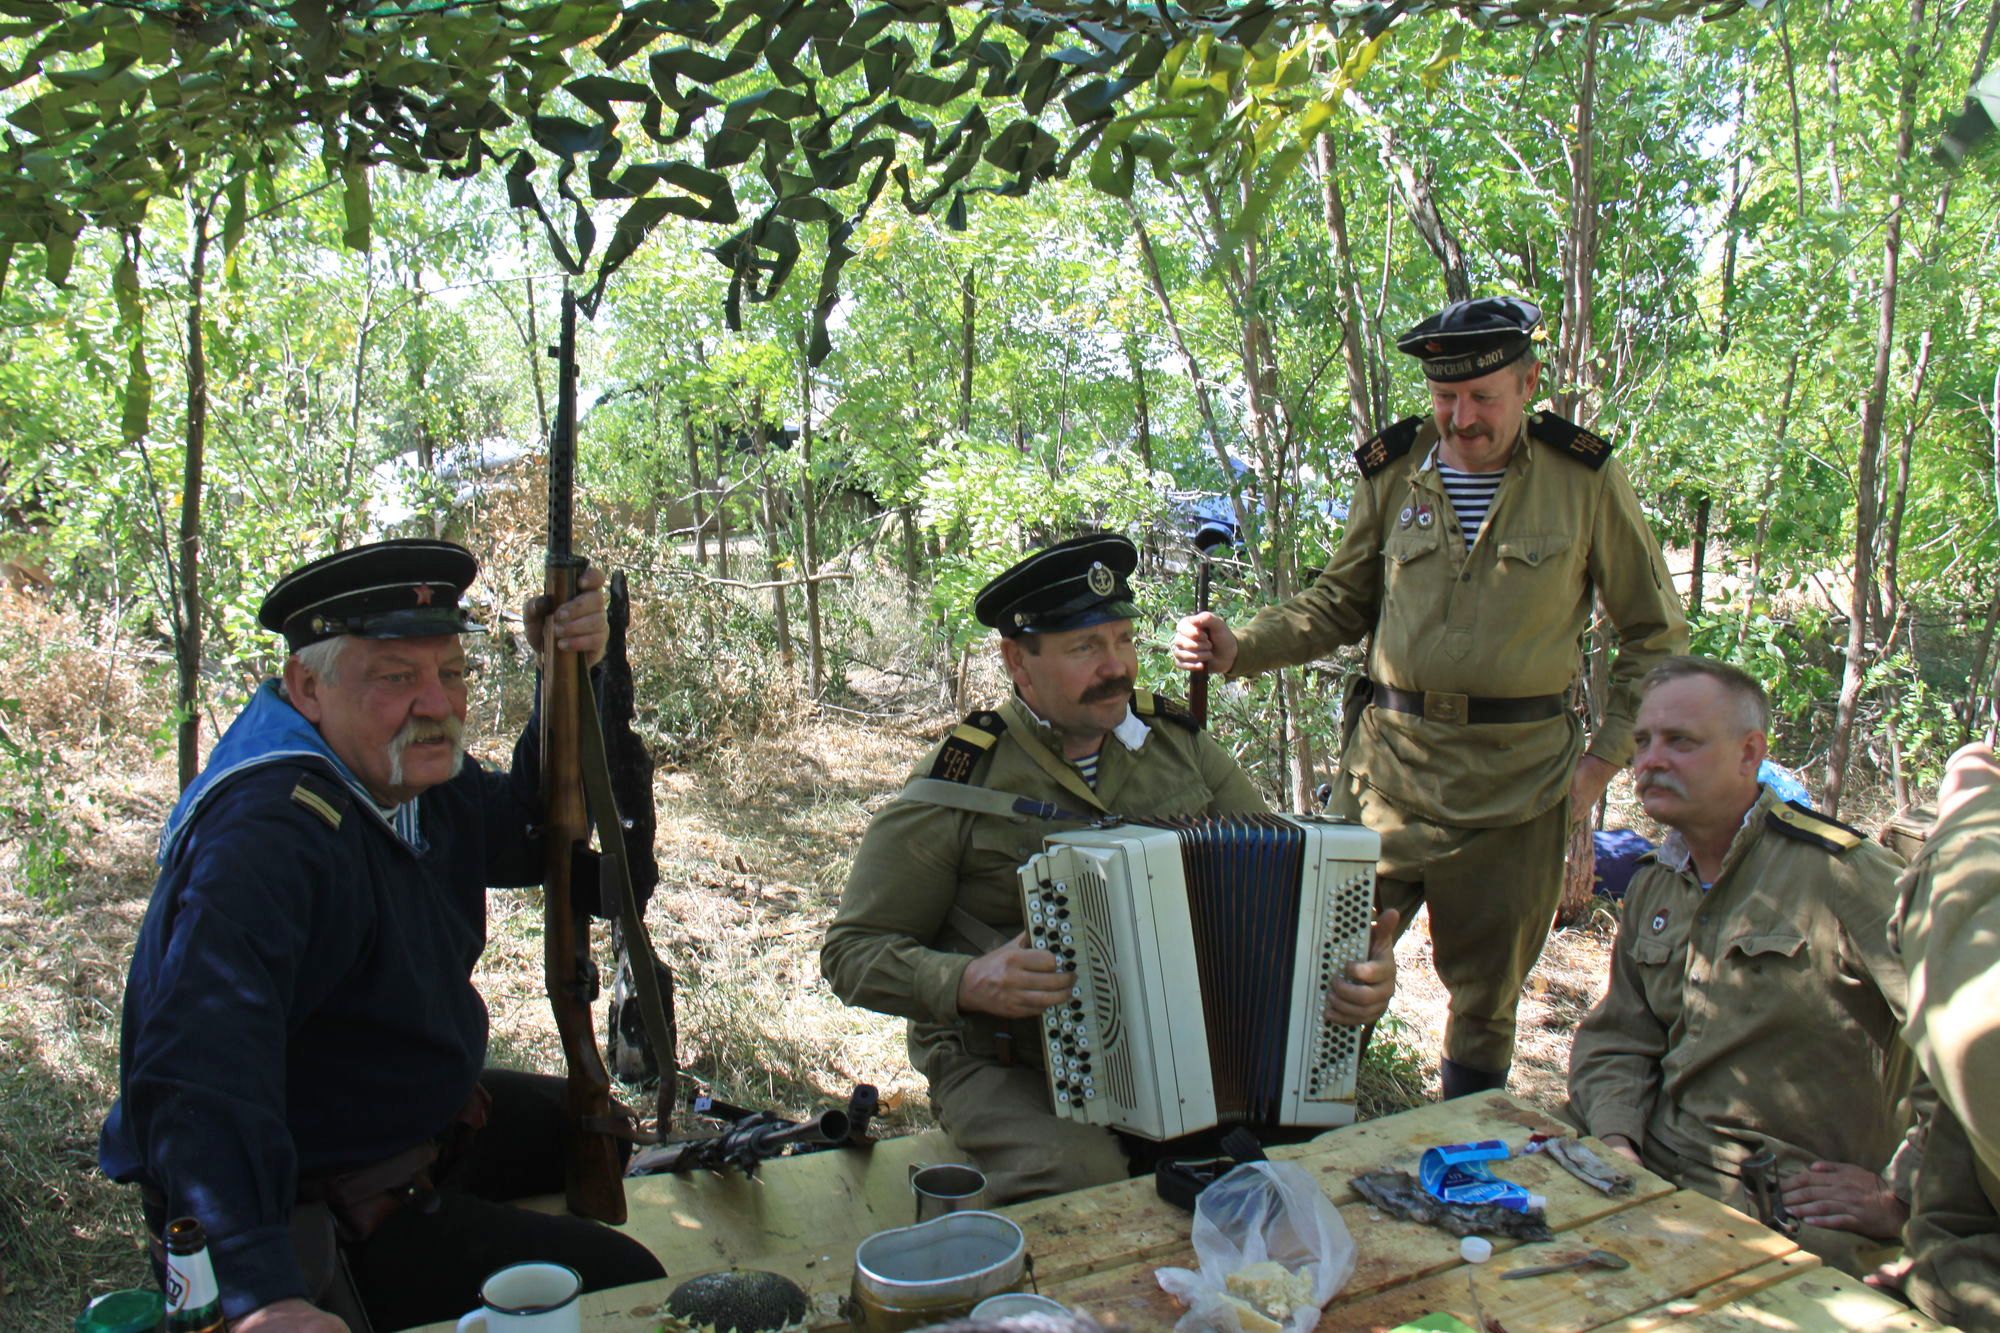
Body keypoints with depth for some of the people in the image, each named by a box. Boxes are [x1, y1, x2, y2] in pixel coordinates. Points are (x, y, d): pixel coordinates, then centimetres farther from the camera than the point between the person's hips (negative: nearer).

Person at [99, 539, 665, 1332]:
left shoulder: (408, 775, -2)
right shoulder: (266, 836, -34)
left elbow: (537, 835, 11)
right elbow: (199, 1067, -45)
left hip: (421, 1117, 10)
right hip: (322, 1220, -10)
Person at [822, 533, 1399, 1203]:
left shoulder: (1178, 742, 5)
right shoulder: (956, 784, -9)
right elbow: (852, 952, -5)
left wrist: (1356, 959, -11)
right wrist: (968, 983, -24)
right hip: (1007, 1068, -5)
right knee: (1082, 1176, -33)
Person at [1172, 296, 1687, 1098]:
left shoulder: (1585, 479, -2)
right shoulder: (1393, 470, 2)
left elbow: (1655, 634, 7)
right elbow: (1338, 605, 11)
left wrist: (1608, 756, -2)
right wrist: (1240, 648, -7)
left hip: (1517, 782, -1)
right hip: (1388, 762, 1)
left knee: (1487, 990, 11)